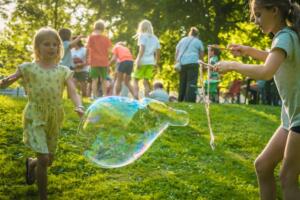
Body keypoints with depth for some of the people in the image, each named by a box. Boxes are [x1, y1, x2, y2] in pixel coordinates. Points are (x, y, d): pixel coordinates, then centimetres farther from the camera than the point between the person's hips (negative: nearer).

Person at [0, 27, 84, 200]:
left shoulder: (64, 71, -1)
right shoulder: (29, 68, -4)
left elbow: (73, 92, -12)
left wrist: (79, 107, -33)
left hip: (54, 120, 3)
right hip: (35, 118, -3)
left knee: (49, 160, 16)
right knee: (44, 158, -14)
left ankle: (31, 163, 52)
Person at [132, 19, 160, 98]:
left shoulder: (142, 36, -2)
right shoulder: (155, 38, 15)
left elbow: (142, 49, -13)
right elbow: (158, 51, 12)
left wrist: (138, 60, -16)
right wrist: (157, 62, 17)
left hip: (143, 60, -5)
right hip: (151, 61, 5)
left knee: (136, 79, 4)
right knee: (146, 81, 8)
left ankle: (136, 97, -9)